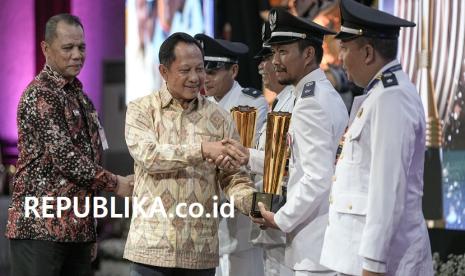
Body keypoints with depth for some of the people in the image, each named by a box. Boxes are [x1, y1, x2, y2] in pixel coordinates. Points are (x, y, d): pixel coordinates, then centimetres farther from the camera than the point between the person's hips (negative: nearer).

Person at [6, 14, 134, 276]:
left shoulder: (79, 96, 18)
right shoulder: (41, 94, -10)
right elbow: (63, 156, -17)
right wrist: (114, 183, -9)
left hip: (78, 225, 8)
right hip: (40, 225, -8)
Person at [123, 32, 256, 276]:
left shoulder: (219, 118, 7)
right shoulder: (142, 110, 1)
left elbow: (233, 177, 4)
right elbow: (147, 155, -15)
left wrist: (254, 204, -17)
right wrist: (202, 150, -26)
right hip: (152, 248, -2)